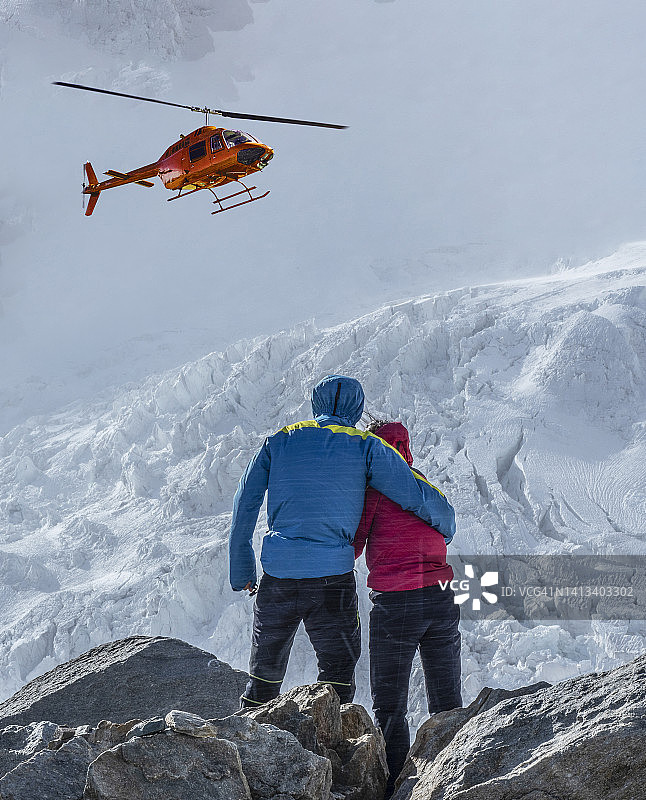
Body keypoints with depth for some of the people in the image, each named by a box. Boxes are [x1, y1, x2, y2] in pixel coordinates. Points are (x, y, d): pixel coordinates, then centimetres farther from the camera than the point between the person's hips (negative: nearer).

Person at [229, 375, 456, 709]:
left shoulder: (280, 440, 11)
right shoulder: (365, 446, 2)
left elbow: (244, 506, 12)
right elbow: (418, 495, -1)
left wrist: (241, 570, 18)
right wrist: (446, 525, 19)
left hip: (278, 572, 3)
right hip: (333, 574, -3)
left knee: (265, 672, 17)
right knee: (337, 671, 7)